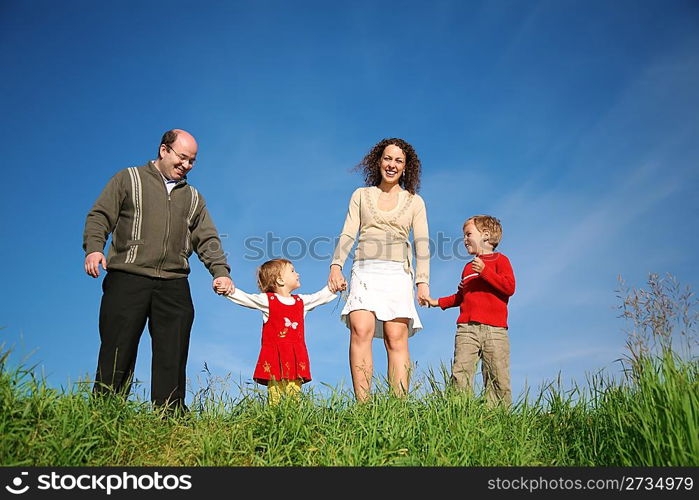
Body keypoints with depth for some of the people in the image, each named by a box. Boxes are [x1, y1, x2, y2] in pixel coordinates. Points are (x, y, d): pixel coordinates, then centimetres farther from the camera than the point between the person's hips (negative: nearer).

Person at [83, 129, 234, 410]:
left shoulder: (193, 198, 23)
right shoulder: (129, 179, 13)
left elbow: (208, 240, 16)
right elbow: (100, 216, 5)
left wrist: (221, 271, -1)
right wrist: (94, 247, -14)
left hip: (174, 286, 3)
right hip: (127, 280, -3)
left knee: (172, 359, -2)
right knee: (117, 353, -4)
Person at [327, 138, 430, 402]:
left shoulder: (414, 201, 17)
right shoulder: (361, 195, 18)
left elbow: (422, 244, 9)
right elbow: (347, 235, 9)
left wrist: (423, 281, -5)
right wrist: (336, 265, -8)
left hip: (398, 273, 0)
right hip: (365, 271, 0)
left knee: (396, 338, -12)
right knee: (360, 330, -20)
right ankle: (362, 404, -22)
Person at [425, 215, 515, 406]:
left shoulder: (500, 260, 8)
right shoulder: (468, 267, 25)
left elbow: (509, 287, -9)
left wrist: (484, 271, -13)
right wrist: (438, 302, 26)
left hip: (494, 329, -4)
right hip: (467, 327, 4)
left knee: (498, 377, -3)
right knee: (460, 374, -8)